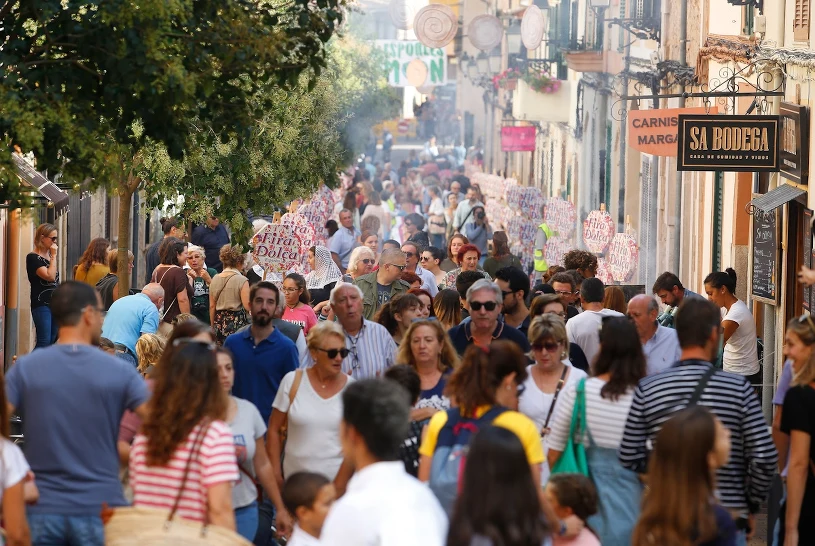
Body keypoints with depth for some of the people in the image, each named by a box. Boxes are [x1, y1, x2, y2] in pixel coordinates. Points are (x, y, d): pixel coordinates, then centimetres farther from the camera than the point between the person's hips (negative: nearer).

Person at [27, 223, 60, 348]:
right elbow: (50, 276, -21)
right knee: (44, 342, -15)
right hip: (41, 304, -8)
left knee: (53, 341, 6)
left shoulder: (51, 256, 15)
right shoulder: (33, 258, -10)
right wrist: (54, 256, -15)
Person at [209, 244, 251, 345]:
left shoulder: (215, 279, 6)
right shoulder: (242, 280, -10)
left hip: (219, 322, 5)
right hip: (237, 322, -5)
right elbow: (247, 306, -15)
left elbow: (212, 306, 10)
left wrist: (213, 326, 18)